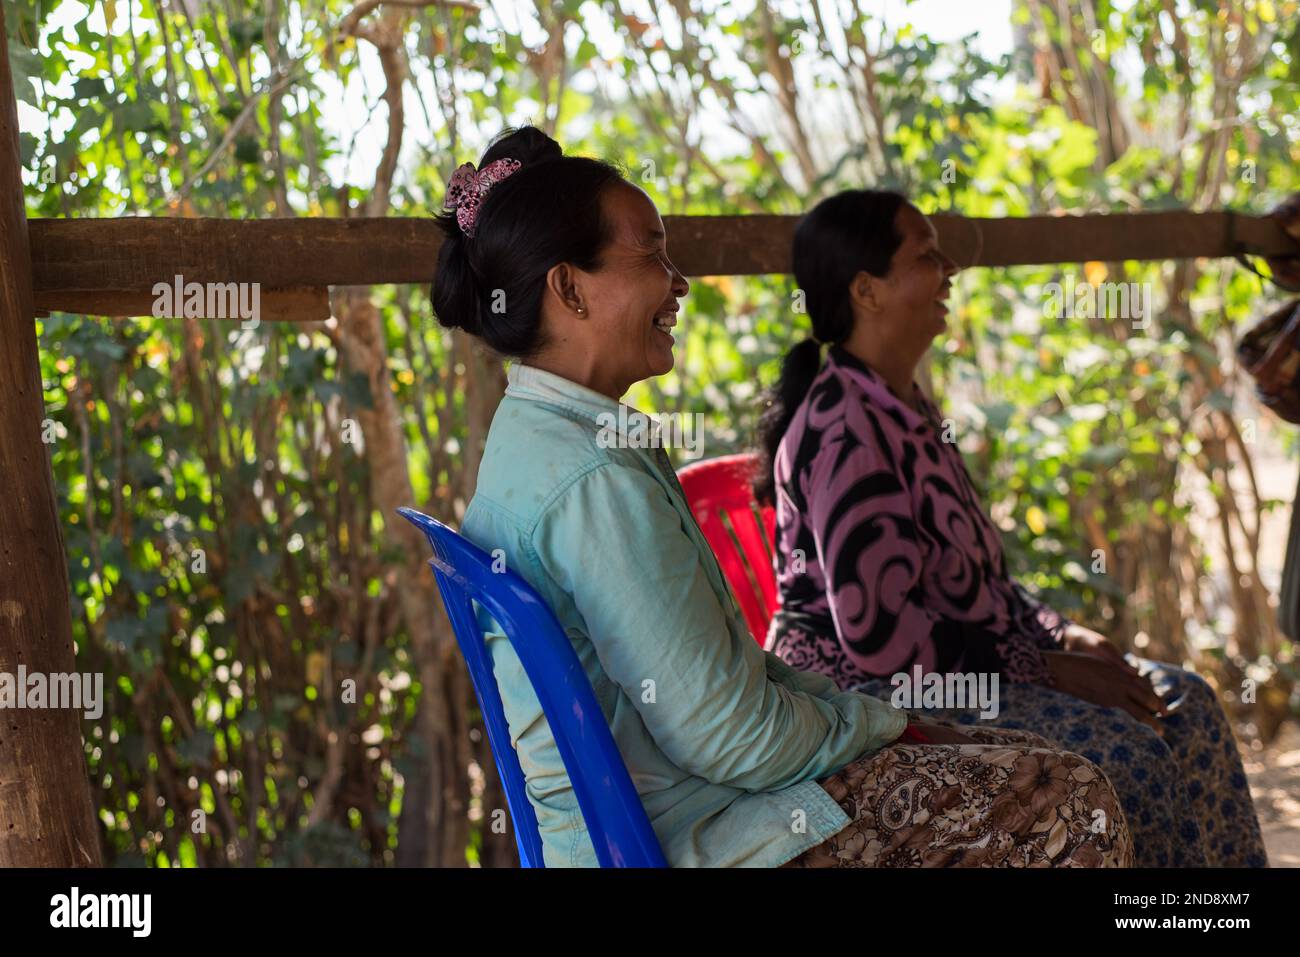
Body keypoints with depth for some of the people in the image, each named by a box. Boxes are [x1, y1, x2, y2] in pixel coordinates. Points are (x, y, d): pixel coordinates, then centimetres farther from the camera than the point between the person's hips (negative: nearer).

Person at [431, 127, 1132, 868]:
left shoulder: (531, 432, 9)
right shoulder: (596, 481, -25)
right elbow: (728, 740, -23)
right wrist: (881, 724, -6)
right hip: (683, 840, -10)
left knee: (1027, 762, 14)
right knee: (1069, 806, -5)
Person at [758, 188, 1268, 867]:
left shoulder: (906, 408, 13)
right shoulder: (841, 428, -19)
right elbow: (876, 631, -25)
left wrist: (1062, 636, 1)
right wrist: (1049, 671, -19)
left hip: (943, 663, 10)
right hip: (870, 693, -10)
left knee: (1185, 705, 2)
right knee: (1124, 754, -23)